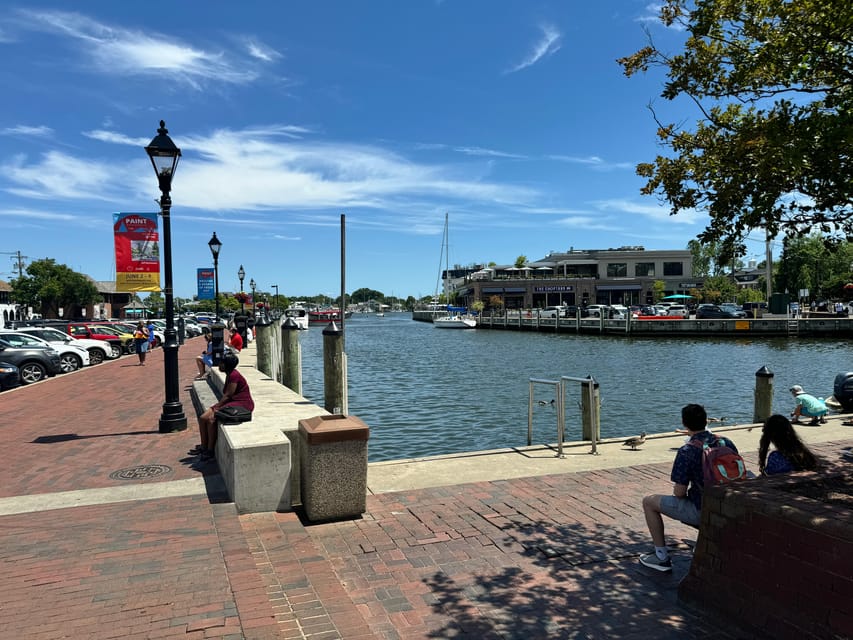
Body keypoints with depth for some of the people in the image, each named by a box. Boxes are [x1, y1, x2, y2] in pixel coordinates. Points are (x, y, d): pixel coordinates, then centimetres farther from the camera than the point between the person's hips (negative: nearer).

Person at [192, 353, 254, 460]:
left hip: (242, 404, -10)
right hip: (232, 402, 10)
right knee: (203, 418, -1)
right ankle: (203, 447, 5)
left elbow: (227, 395, -19)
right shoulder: (229, 374, 14)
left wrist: (215, 408, -16)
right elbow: (226, 395, 15)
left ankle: (210, 450, -10)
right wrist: (215, 407, 3)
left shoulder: (234, 375, -17)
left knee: (211, 419, -23)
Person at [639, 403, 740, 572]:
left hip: (701, 511, -7)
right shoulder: (726, 443, -2)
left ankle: (662, 558, 12)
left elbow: (679, 493, -17)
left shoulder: (687, 451, -20)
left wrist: (678, 490, 7)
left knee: (649, 502, 9)